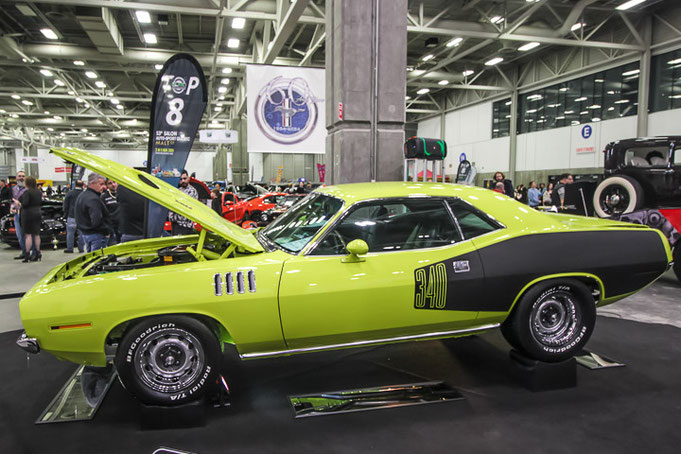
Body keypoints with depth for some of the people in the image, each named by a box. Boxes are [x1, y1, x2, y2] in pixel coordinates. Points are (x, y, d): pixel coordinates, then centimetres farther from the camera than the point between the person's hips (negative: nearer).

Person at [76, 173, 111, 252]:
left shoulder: (82, 196, 14)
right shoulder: (93, 199, -20)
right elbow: (96, 221, -27)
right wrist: (106, 231, -16)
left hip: (85, 233, 10)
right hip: (96, 235, -10)